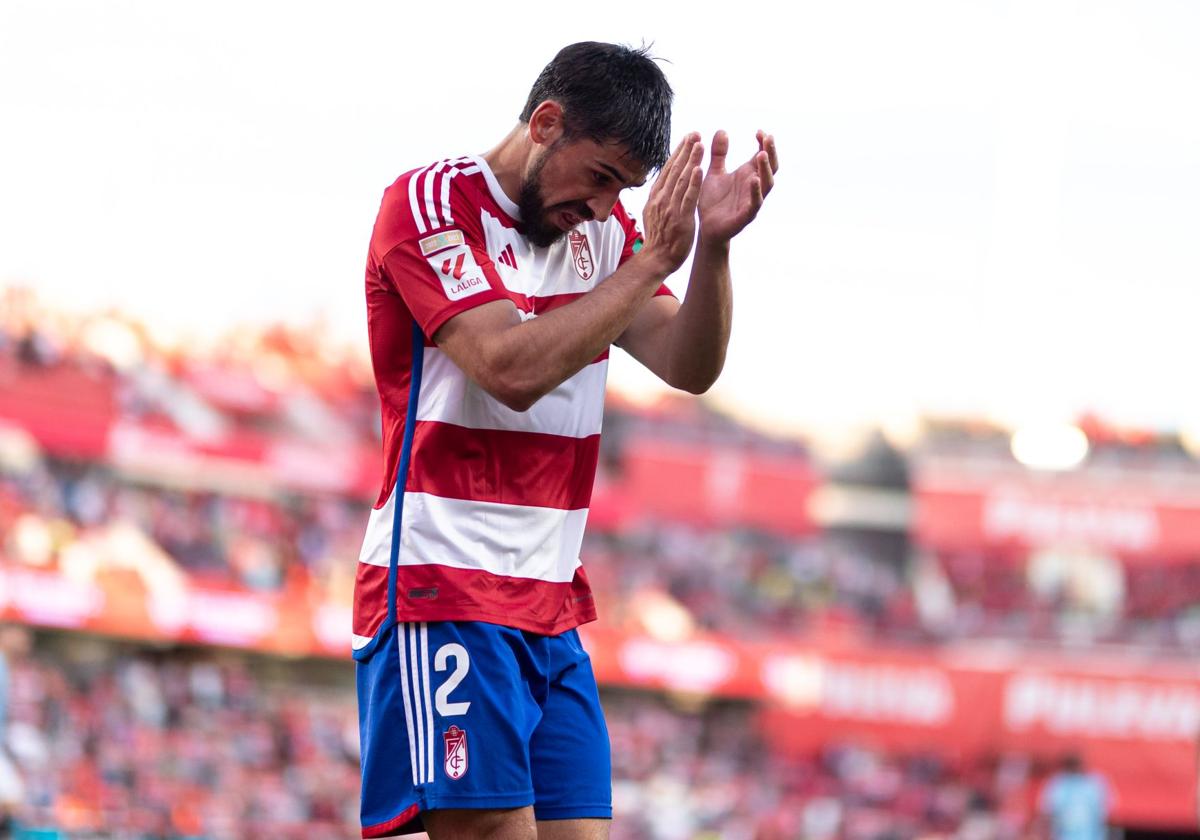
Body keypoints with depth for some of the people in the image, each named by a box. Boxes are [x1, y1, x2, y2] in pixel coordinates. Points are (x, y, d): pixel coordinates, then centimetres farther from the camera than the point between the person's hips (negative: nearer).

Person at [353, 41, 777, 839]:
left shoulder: (599, 227, 14)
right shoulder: (430, 203, -7)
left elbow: (689, 366, 5)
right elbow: (511, 368, -19)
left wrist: (712, 243, -11)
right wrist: (651, 261, -16)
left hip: (552, 610, 7)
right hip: (441, 593, -7)